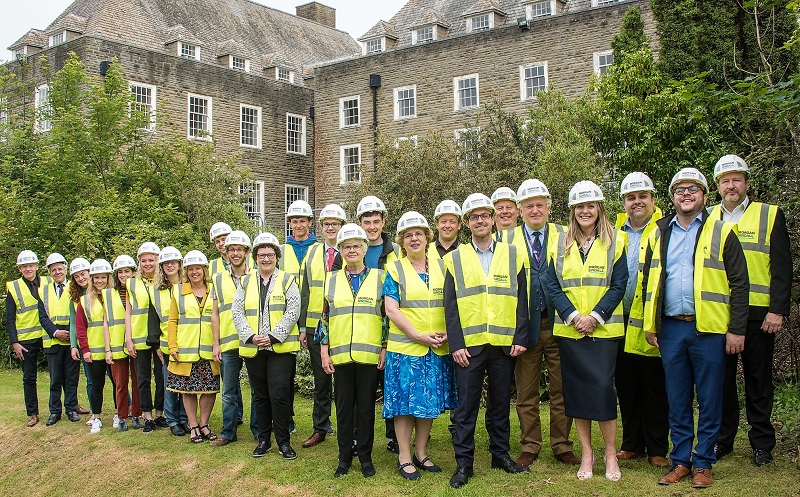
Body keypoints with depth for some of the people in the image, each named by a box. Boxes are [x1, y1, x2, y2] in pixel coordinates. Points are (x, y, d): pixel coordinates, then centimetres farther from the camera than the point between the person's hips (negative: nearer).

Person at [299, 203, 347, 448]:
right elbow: (305, 290, 10)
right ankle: (320, 428, 23)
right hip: (315, 326, 3)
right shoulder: (312, 253, 10)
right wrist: (303, 326, 5)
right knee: (320, 380, 12)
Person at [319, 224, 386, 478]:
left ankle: (365, 457, 17)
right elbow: (325, 316, 9)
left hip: (370, 354, -2)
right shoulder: (332, 279, 9)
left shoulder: (379, 277, 3)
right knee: (343, 407, 8)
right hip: (340, 355, 2)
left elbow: (387, 314, 3)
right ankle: (344, 457, 18)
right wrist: (324, 351, 3)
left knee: (366, 407, 5)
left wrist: (385, 349, -2)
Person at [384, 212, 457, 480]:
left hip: (438, 348, 3)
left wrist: (448, 333, -8)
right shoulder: (394, 270, 0)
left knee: (430, 402, 9)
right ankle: (404, 458, 12)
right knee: (405, 401, 0)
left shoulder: (441, 267, 10)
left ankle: (421, 453, 22)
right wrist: (419, 336, -16)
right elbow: (391, 310, -7)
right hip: (404, 347, -3)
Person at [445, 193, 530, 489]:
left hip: (504, 344, 1)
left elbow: (521, 300, 6)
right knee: (466, 406, 2)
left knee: (500, 403, 11)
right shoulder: (455, 259, 6)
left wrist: (520, 338, -3)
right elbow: (450, 307, 2)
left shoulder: (512, 255, 8)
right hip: (469, 345, -1)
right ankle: (463, 462, 10)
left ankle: (500, 453, 25)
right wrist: (455, 345, -6)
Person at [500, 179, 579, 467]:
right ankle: (529, 447, 18)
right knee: (526, 393, 7)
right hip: (524, 325, 0)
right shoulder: (507, 240, 8)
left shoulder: (565, 237, 7)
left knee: (561, 390, 6)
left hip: (558, 323, 0)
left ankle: (562, 446, 19)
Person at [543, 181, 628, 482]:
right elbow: (552, 285, 2)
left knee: (603, 387, -7)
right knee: (576, 390, 5)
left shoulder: (615, 241, 3)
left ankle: (610, 455, 10)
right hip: (569, 329, 2)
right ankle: (586, 454, 17)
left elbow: (618, 285, -2)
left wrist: (595, 316, -13)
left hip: (603, 329, -2)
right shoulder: (561, 243, 8)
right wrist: (573, 316, -10)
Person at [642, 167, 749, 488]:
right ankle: (681, 460, 20)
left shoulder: (721, 232, 2)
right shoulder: (659, 234, 12)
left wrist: (737, 329, -7)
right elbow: (648, 282, 16)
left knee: (709, 399, 4)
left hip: (709, 329, -3)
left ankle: (703, 463, 15)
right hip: (670, 329, 3)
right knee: (677, 400, 9)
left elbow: (739, 283, -1)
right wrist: (649, 325, 9)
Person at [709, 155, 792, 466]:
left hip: (757, 313, -2)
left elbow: (782, 267, -1)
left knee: (758, 379, 6)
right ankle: (722, 439, 20)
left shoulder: (770, 215, 4)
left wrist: (778, 310, -9)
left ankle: (762, 444, 17)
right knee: (721, 377, 8)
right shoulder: (706, 219, 11)